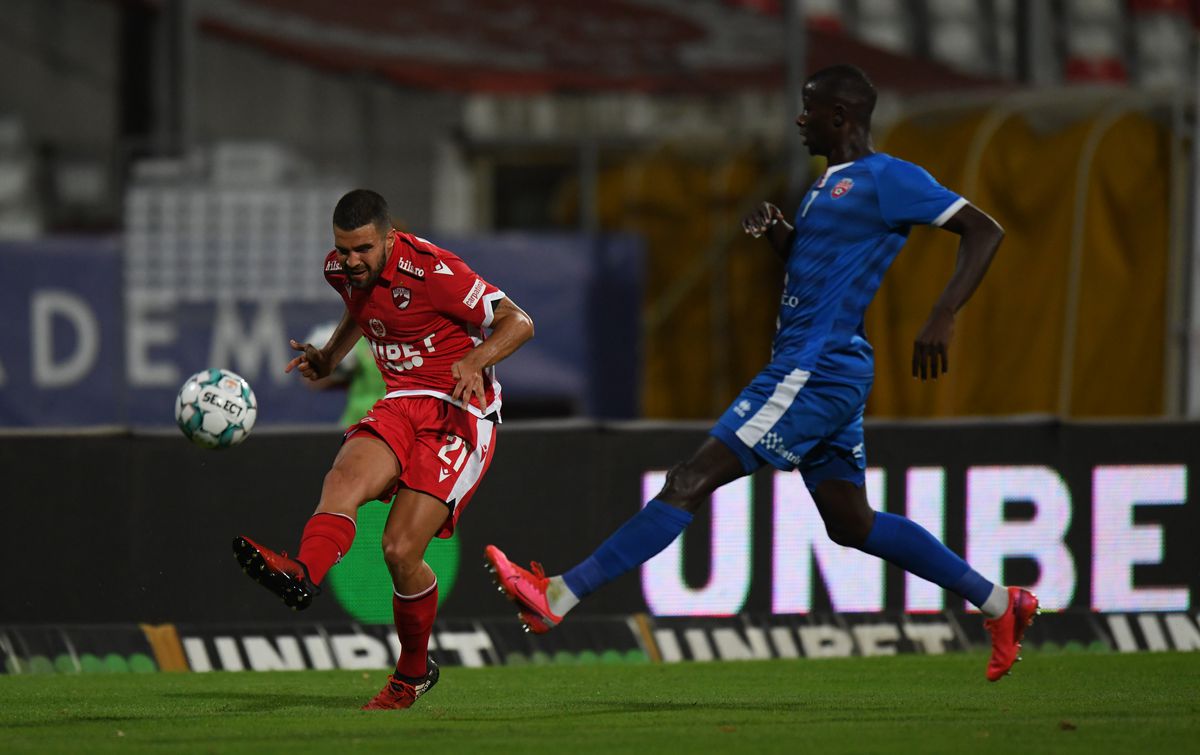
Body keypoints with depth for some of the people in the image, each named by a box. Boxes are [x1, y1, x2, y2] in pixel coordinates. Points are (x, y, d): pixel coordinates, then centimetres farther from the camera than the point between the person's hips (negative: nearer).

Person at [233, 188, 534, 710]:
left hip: (460, 414, -6)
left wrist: (475, 360, -30)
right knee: (344, 477, -29)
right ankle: (303, 575, -58)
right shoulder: (341, 269, 5)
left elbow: (519, 323, -14)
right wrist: (328, 358, 18)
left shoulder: (430, 271, -16)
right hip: (402, 405, 6)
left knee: (400, 549, -16)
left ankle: (413, 674, 8)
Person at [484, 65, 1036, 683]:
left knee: (691, 480, -12)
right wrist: (775, 231, 10)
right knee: (850, 523, 15)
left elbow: (984, 231, -12)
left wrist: (942, 318, -23)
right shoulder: (829, 183, 20)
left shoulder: (888, 180, -9)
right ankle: (1000, 604, 20)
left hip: (816, 371, -11)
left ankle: (557, 597, -14)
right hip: (828, 375, 11)